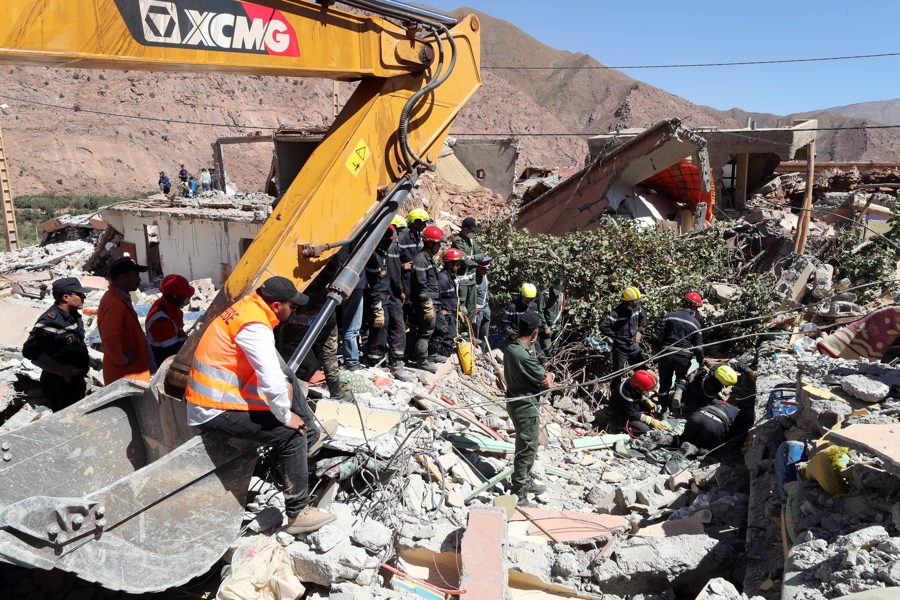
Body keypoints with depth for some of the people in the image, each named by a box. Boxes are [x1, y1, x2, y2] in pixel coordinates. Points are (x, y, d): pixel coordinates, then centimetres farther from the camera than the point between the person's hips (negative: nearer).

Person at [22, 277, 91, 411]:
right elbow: (30, 350, -29)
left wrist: (85, 362, 12)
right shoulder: (50, 321, -24)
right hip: (59, 383, -9)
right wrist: (59, 369, -26)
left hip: (76, 379, 9)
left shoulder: (73, 315, 4)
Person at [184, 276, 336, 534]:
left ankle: (311, 439, 19)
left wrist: (285, 384, 8)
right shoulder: (255, 327, -24)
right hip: (214, 410, -10)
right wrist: (286, 416, -14)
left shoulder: (248, 307, 4)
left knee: (289, 381, 16)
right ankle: (297, 513, -5)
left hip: (220, 391, 10)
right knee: (291, 435, -12)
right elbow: (271, 382, -30)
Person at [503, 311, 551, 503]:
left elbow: (542, 376, 6)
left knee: (528, 446, 24)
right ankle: (519, 493, 14)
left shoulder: (511, 347, 2)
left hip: (517, 402, 10)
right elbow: (546, 382, -18)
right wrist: (549, 377, 3)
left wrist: (546, 376, -14)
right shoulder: (524, 356, -29)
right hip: (526, 406, -10)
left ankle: (524, 481, 39)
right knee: (527, 449, 3)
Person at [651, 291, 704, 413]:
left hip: (665, 354, 1)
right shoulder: (695, 323, -2)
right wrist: (701, 361, 14)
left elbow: (655, 337, -5)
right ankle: (679, 391, -4)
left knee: (664, 381, 16)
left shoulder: (669, 316, -2)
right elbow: (698, 347, -1)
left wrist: (658, 349, 13)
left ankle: (663, 408, 23)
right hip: (683, 357, -1)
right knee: (682, 376, 27)